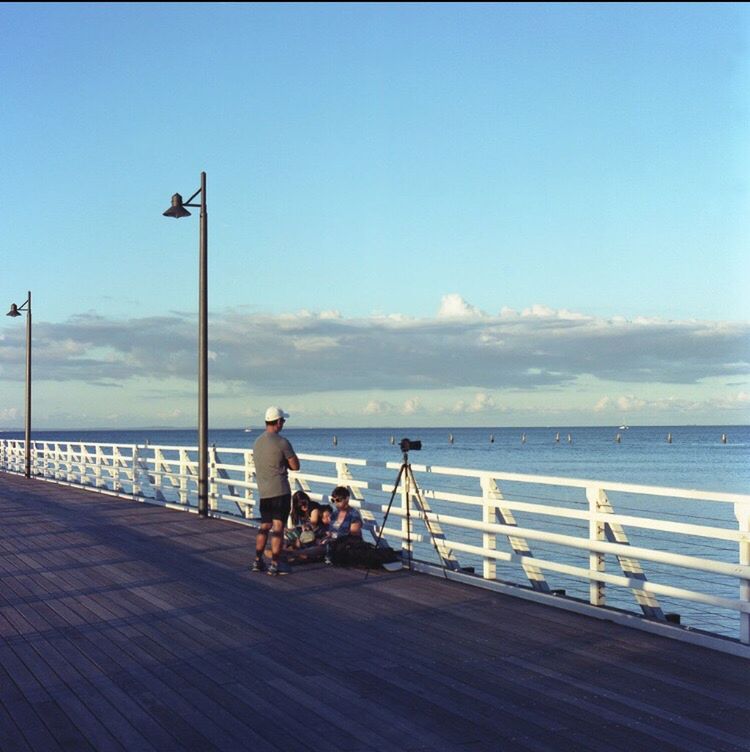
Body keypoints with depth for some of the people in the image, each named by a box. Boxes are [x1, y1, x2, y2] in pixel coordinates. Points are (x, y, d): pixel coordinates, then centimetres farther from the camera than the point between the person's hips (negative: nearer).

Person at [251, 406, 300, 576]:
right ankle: (275, 565, -1)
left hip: (263, 492, 7)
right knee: (278, 527, -2)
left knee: (264, 526, 15)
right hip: (280, 491, -7)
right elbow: (295, 466, -9)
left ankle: (258, 561, 17)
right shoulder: (281, 443, -14)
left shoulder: (257, 442, 10)